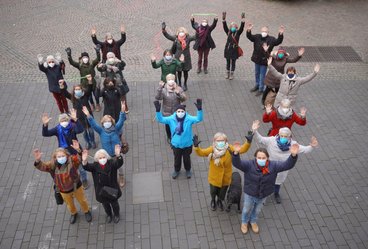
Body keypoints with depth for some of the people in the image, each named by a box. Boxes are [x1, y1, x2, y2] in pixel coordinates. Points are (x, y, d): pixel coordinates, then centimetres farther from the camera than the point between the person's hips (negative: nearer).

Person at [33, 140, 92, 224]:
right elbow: (42, 166, -32)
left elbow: (81, 158, -44)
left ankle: (87, 211, 55)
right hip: (63, 190, 2)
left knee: (82, 200, 23)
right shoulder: (52, 165, -20)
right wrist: (38, 161, -54)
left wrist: (78, 150, -66)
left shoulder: (72, 161, -28)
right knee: (69, 204, 28)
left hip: (76, 186, -2)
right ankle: (73, 213, 62)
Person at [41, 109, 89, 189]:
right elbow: (45, 134, -19)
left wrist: (75, 119, -58)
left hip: (75, 152, -2)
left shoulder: (72, 126, -21)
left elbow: (80, 130, -43)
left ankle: (84, 180, 46)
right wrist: (45, 124, -38)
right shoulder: (57, 129, -12)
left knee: (81, 167, 18)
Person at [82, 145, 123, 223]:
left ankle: (116, 215, 55)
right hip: (101, 191, 2)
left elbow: (119, 163, -39)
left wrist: (118, 155, -63)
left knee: (114, 203, 23)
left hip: (112, 189, -1)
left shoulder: (111, 163, -20)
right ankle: (109, 215, 58)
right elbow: (87, 167, -34)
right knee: (105, 204, 26)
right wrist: (84, 161, -59)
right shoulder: (95, 166, -16)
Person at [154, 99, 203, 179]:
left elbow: (199, 119, -33)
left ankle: (188, 170, 53)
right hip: (176, 144, 1)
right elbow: (160, 119, -21)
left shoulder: (189, 119, -22)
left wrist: (199, 109, -50)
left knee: (187, 159, 23)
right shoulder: (171, 119, -18)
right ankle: (177, 170, 54)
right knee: (177, 159, 24)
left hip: (187, 144, -1)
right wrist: (158, 110, -38)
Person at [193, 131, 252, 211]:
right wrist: (196, 146, -49)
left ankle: (220, 201, 62)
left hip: (225, 178, 2)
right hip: (214, 177, -1)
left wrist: (248, 142, -36)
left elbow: (241, 149, -20)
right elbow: (201, 152, -28)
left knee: (222, 192, 27)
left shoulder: (229, 148, -19)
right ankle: (213, 201, 61)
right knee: (213, 191, 25)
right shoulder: (212, 150, -23)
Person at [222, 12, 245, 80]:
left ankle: (232, 74, 20)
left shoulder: (238, 33, -2)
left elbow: (241, 28, -17)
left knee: (233, 62, 8)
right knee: (228, 62, 12)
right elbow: (225, 27, -12)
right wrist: (224, 19, -25)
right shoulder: (228, 32, 1)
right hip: (228, 49, 1)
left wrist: (243, 20, -30)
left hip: (234, 49, -1)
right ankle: (227, 73, 26)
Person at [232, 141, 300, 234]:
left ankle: (253, 221, 62)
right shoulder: (249, 164, -30)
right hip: (250, 194, -2)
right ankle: (244, 222, 58)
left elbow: (287, 165, -26)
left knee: (257, 210, 30)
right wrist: (236, 153, -62)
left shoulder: (273, 165, -23)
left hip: (263, 195, 2)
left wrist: (293, 155, -45)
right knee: (247, 209, 26)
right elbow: (237, 163, -41)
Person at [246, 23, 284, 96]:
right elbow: (249, 37, -18)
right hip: (257, 59, 4)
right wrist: (248, 30, -38)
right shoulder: (257, 37, -7)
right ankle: (257, 85, 45)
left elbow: (278, 41, -26)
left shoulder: (271, 39, -14)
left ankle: (261, 89, 21)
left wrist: (280, 34, -43)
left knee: (262, 76, 6)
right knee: (257, 74, 24)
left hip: (264, 60, -4)